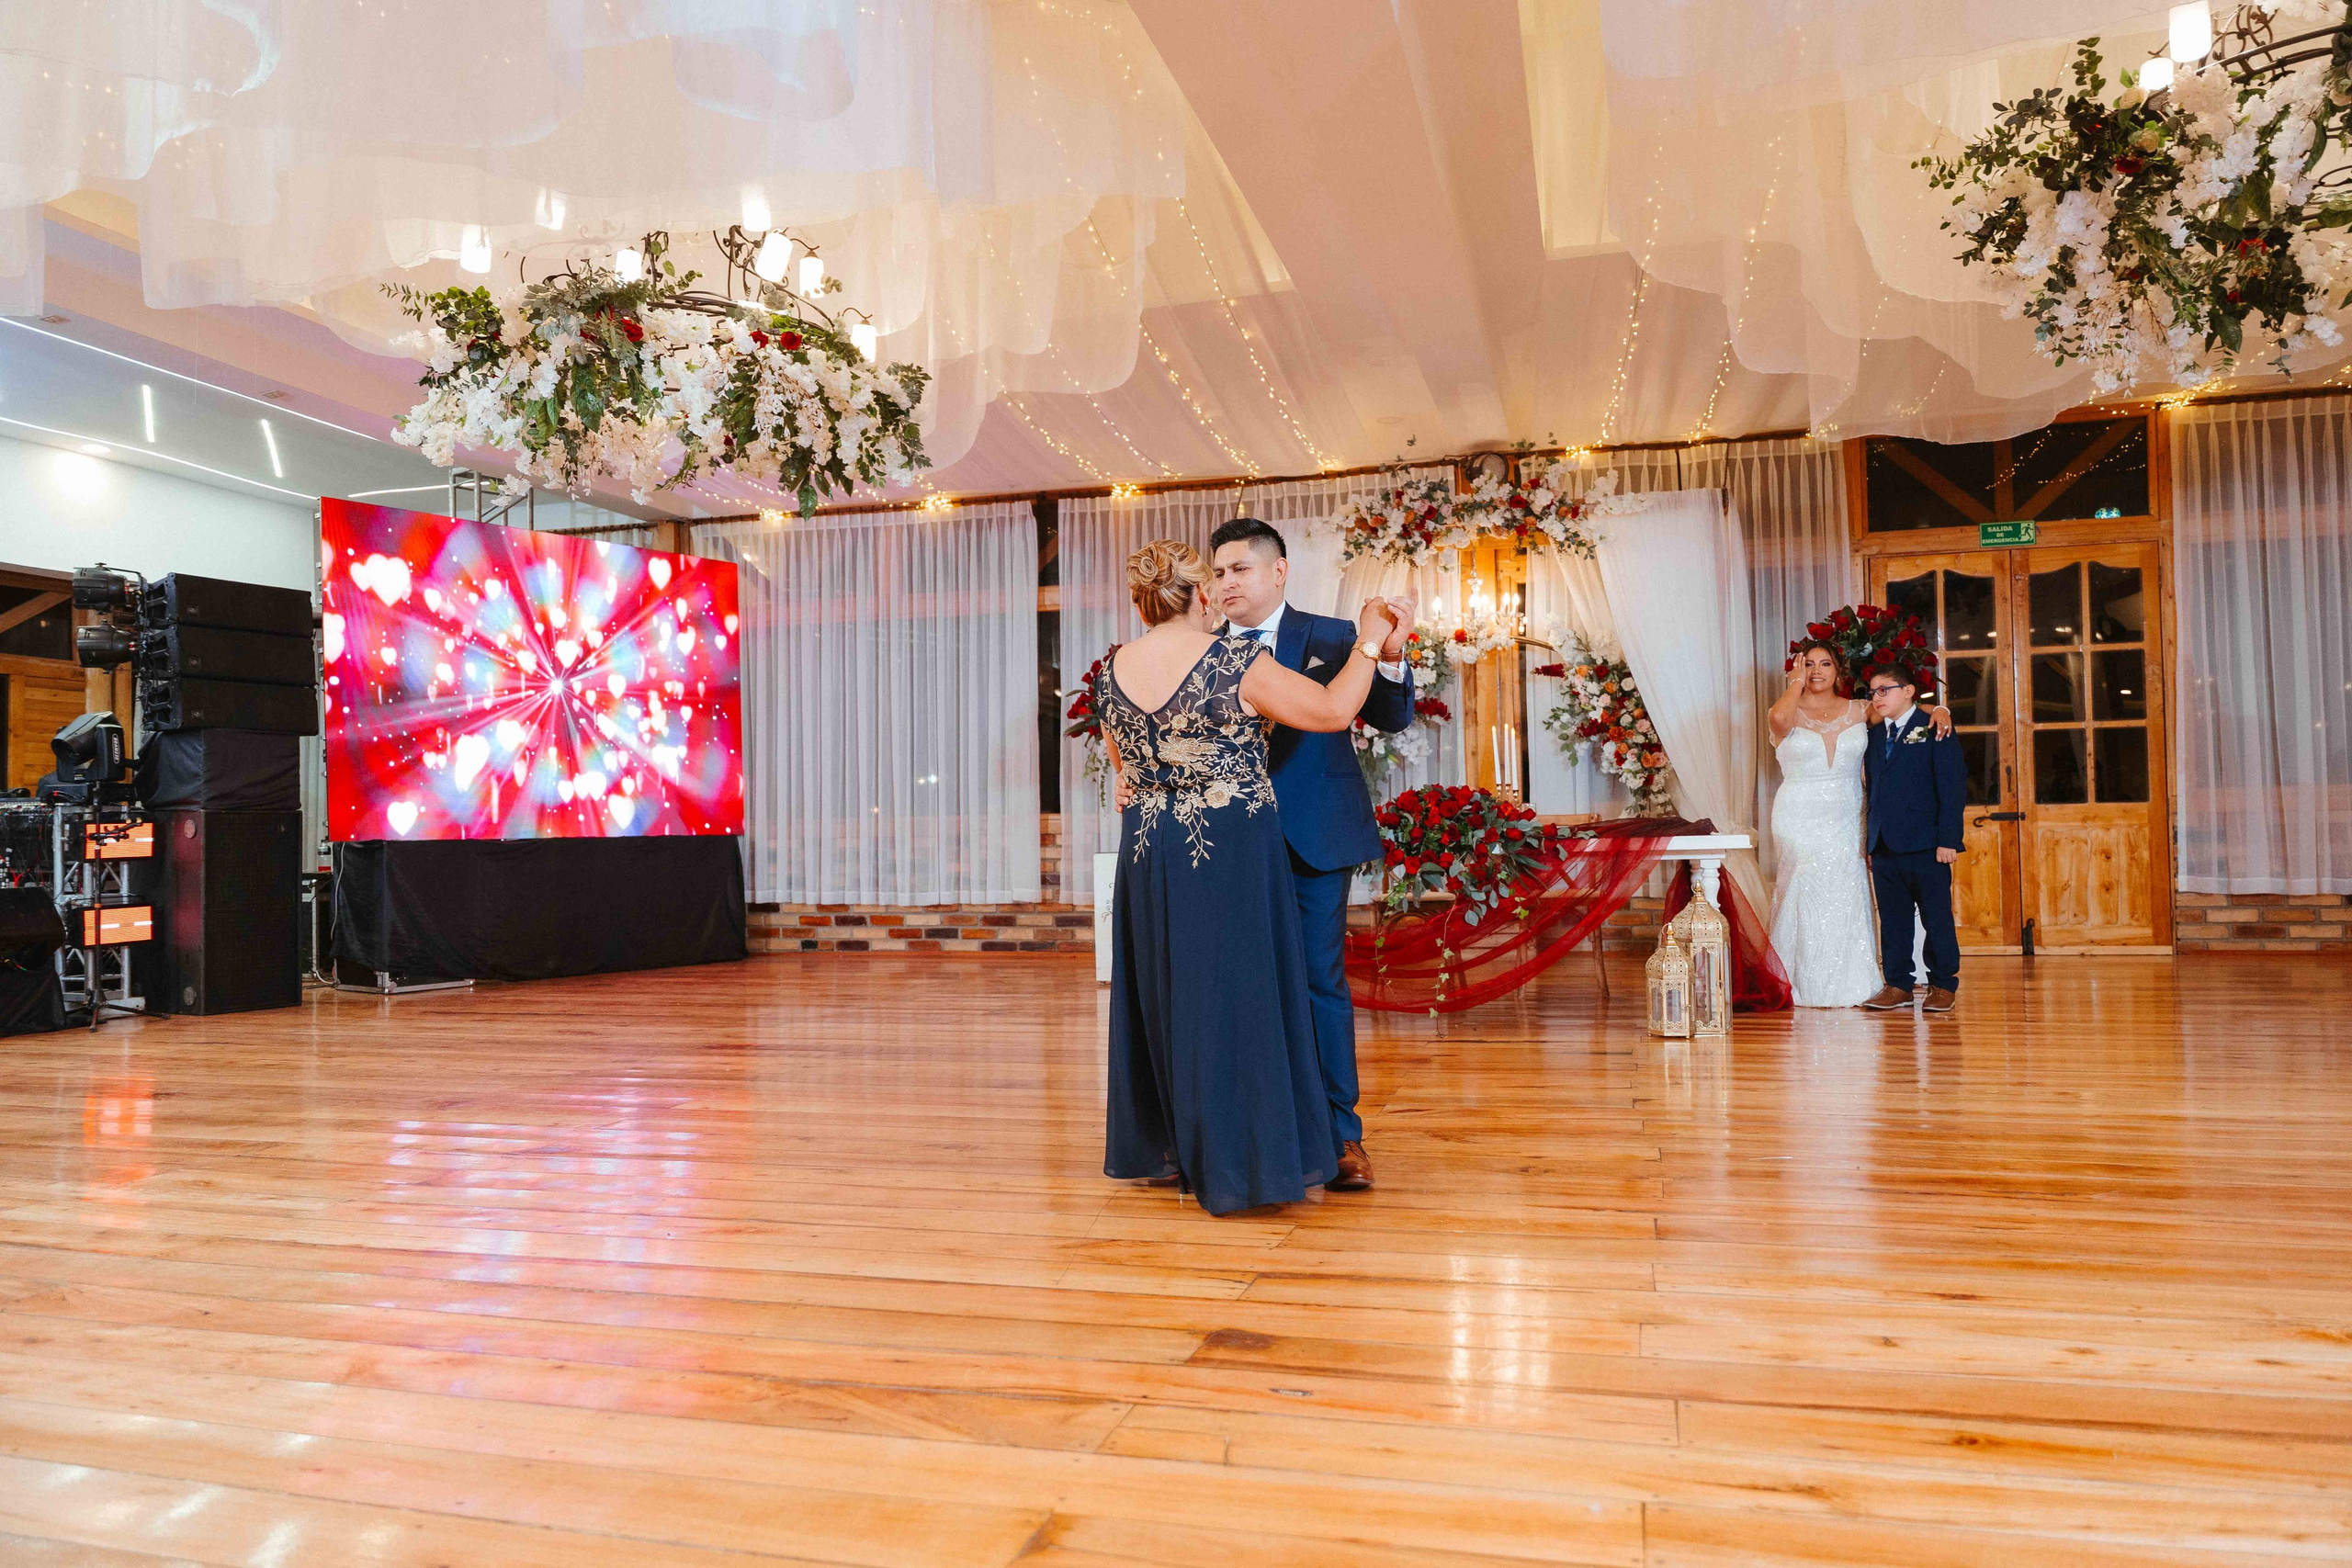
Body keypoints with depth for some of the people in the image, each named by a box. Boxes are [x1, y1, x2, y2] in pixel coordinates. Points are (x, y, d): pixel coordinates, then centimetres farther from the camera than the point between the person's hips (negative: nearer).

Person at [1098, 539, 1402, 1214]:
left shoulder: (1115, 671, 3)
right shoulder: (1235, 661, -14)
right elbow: (1333, 710, -14)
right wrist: (1369, 641, -1)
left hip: (1147, 855, 6)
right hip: (1231, 852, -5)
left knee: (1162, 998, 17)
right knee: (1238, 1000, 3)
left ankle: (1161, 1147, 29)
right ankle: (1239, 1163, 9)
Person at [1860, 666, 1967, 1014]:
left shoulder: (1934, 730, -2)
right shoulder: (1874, 736, 15)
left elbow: (1953, 786, -6)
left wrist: (1948, 839, -13)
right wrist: (1870, 838, 10)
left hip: (1926, 847, -5)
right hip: (1884, 847, 5)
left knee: (1937, 918, 2)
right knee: (1892, 919, 8)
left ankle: (1944, 986, 12)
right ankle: (1898, 985, 16)